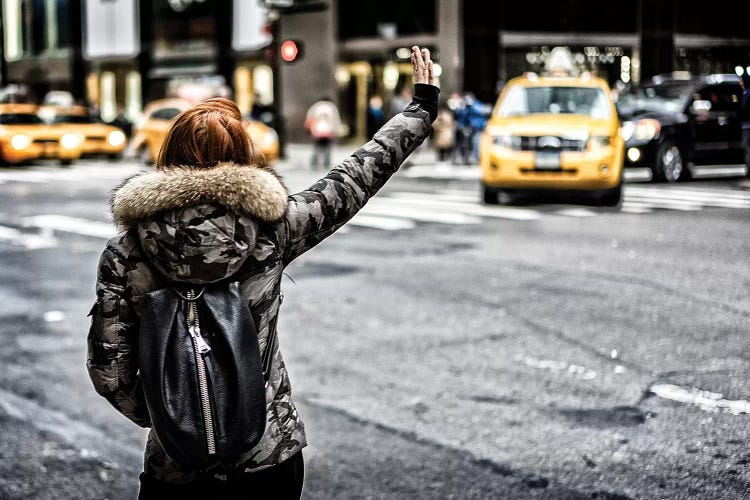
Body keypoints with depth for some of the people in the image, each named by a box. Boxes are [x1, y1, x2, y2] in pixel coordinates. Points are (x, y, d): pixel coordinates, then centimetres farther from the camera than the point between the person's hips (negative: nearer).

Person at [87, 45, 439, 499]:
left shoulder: (124, 254, -10)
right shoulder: (271, 229, -10)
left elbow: (108, 371, -9)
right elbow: (358, 178, 1)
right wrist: (422, 108, 14)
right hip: (270, 456, 1)